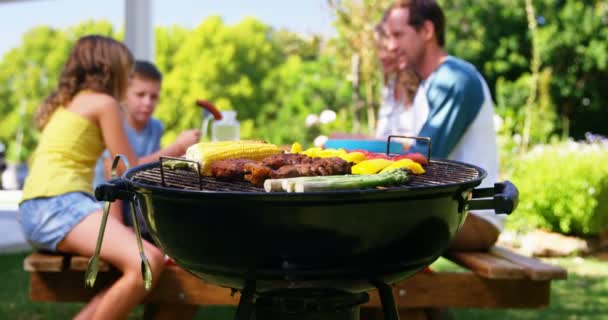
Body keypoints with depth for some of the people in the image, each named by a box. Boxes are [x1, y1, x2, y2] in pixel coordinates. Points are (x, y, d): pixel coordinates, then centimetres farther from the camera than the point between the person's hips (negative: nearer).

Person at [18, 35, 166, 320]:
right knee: (147, 264, -27)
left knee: (150, 259, 4)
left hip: (42, 208, 10)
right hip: (59, 204, -10)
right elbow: (130, 171, 2)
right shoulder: (103, 102, -1)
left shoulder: (66, 103, 26)